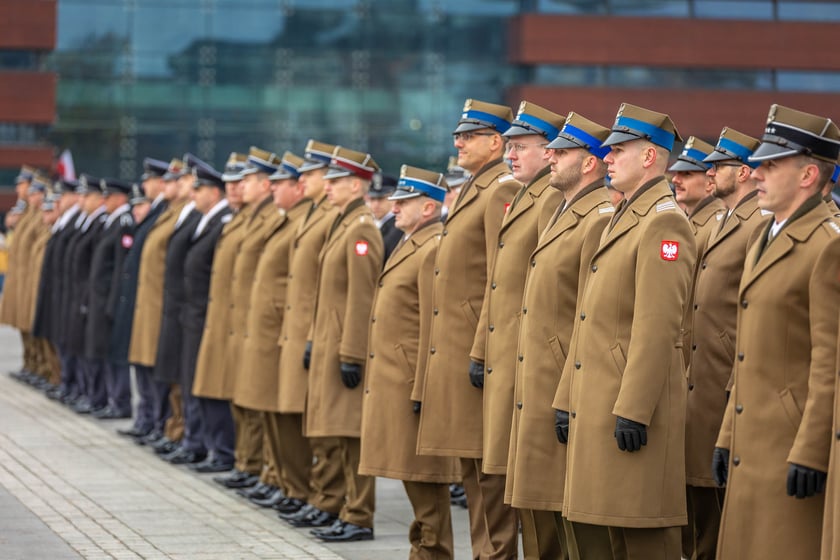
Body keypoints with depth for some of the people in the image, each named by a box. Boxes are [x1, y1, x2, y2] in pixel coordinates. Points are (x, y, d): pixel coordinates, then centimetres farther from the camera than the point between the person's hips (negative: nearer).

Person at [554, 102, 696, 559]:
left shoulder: (664, 222, -12)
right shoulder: (621, 219, 19)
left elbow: (658, 327, -20)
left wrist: (632, 412, -23)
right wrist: (568, 398, 18)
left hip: (632, 402, -10)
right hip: (598, 401, 10)